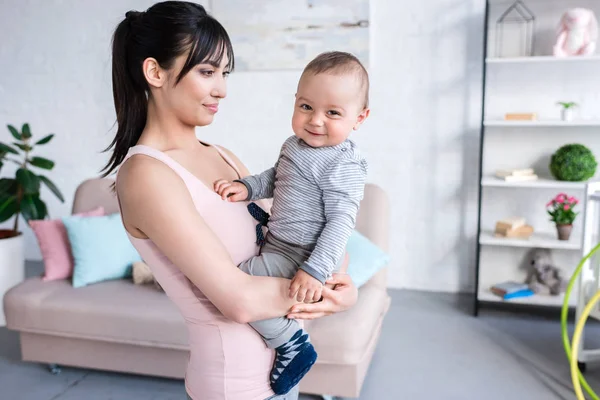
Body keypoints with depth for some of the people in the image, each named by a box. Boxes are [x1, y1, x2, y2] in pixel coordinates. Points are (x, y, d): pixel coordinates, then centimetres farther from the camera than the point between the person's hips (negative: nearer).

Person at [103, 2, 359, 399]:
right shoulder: (146, 173, -21)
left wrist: (339, 276, -14)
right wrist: (330, 293, -13)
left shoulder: (222, 157, 4)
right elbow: (240, 300, -26)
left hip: (278, 358, 7)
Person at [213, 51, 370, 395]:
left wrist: (315, 270, -32)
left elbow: (342, 221, -25)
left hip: (299, 257, -10)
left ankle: (292, 343, -5)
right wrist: (246, 187, 1)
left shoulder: (344, 164, -22)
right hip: (279, 241, 10)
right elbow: (276, 179, 20)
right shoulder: (296, 144, 5)